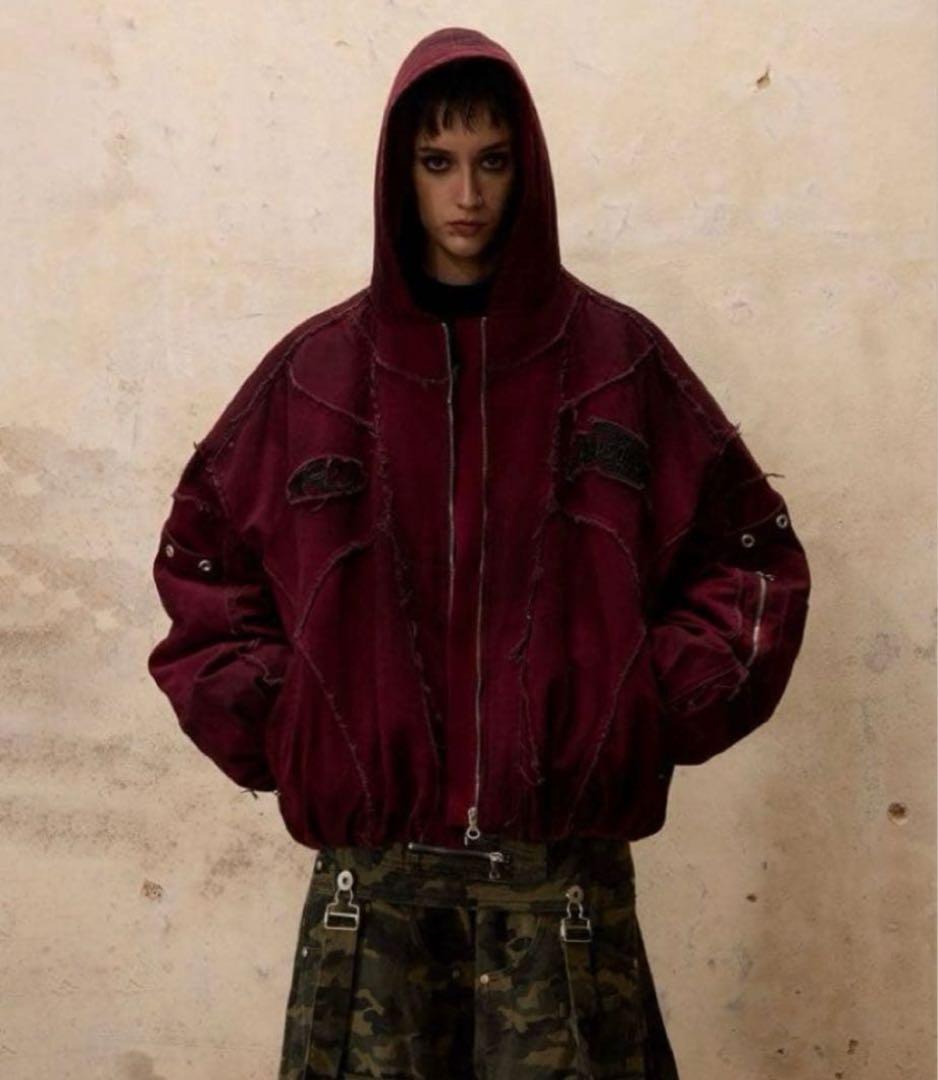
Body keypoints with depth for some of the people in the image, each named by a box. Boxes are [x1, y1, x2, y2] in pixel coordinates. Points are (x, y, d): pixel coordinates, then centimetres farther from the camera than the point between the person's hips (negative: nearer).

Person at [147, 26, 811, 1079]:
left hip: (564, 861, 0)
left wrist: (663, 706, -3)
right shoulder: (317, 369, 5)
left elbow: (752, 551, 8)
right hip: (370, 862, 1)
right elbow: (201, 558, 14)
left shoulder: (619, 358, 3)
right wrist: (266, 720, 2)